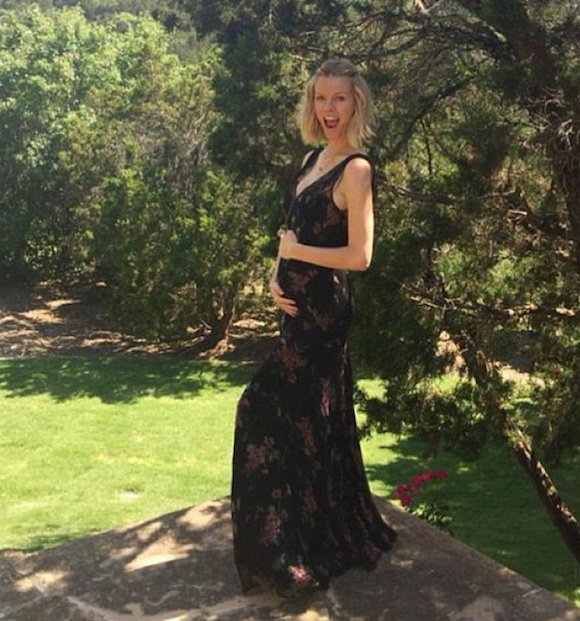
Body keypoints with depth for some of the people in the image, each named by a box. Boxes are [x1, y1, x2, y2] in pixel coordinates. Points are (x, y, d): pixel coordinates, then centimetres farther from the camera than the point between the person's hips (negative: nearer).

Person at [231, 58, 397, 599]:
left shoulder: (355, 169, -14)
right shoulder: (313, 159, 12)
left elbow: (359, 255, -20)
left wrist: (295, 251, -11)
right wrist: (275, 279, 0)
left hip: (323, 311, -9)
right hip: (300, 307, 9)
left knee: (270, 413, -6)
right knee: (315, 421, 16)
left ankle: (289, 553, 7)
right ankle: (336, 535, 32)